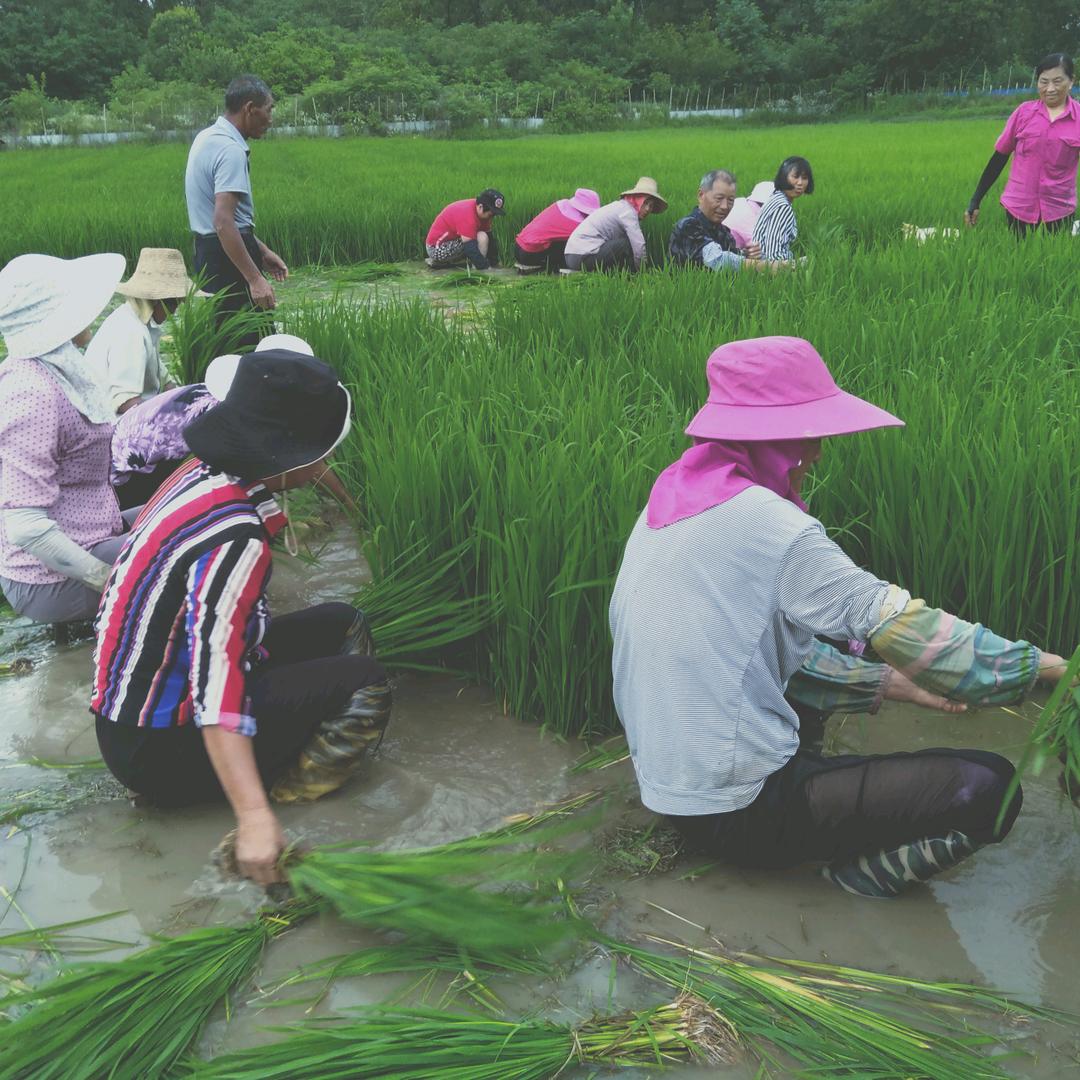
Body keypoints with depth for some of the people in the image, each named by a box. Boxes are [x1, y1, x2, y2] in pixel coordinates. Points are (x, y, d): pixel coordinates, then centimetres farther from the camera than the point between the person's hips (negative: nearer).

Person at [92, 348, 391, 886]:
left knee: (342, 626, 12)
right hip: (159, 748, -10)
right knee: (364, 685, -12)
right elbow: (216, 690, -38)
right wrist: (254, 817, -42)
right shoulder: (234, 539, -31)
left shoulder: (203, 473, -3)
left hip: (139, 700, 10)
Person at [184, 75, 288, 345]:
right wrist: (255, 279, -29)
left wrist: (261, 250, 25)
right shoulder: (231, 150, -19)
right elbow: (223, 223, -27)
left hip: (208, 251, 10)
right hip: (226, 255, -10)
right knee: (250, 344, -7)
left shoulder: (207, 137, 13)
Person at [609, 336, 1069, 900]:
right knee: (988, 787, -13)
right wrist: (1044, 666, -4)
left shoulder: (668, 500, 9)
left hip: (665, 786, 10)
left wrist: (885, 681, 15)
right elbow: (891, 620, -15)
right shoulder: (766, 522, -19)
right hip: (742, 813, -10)